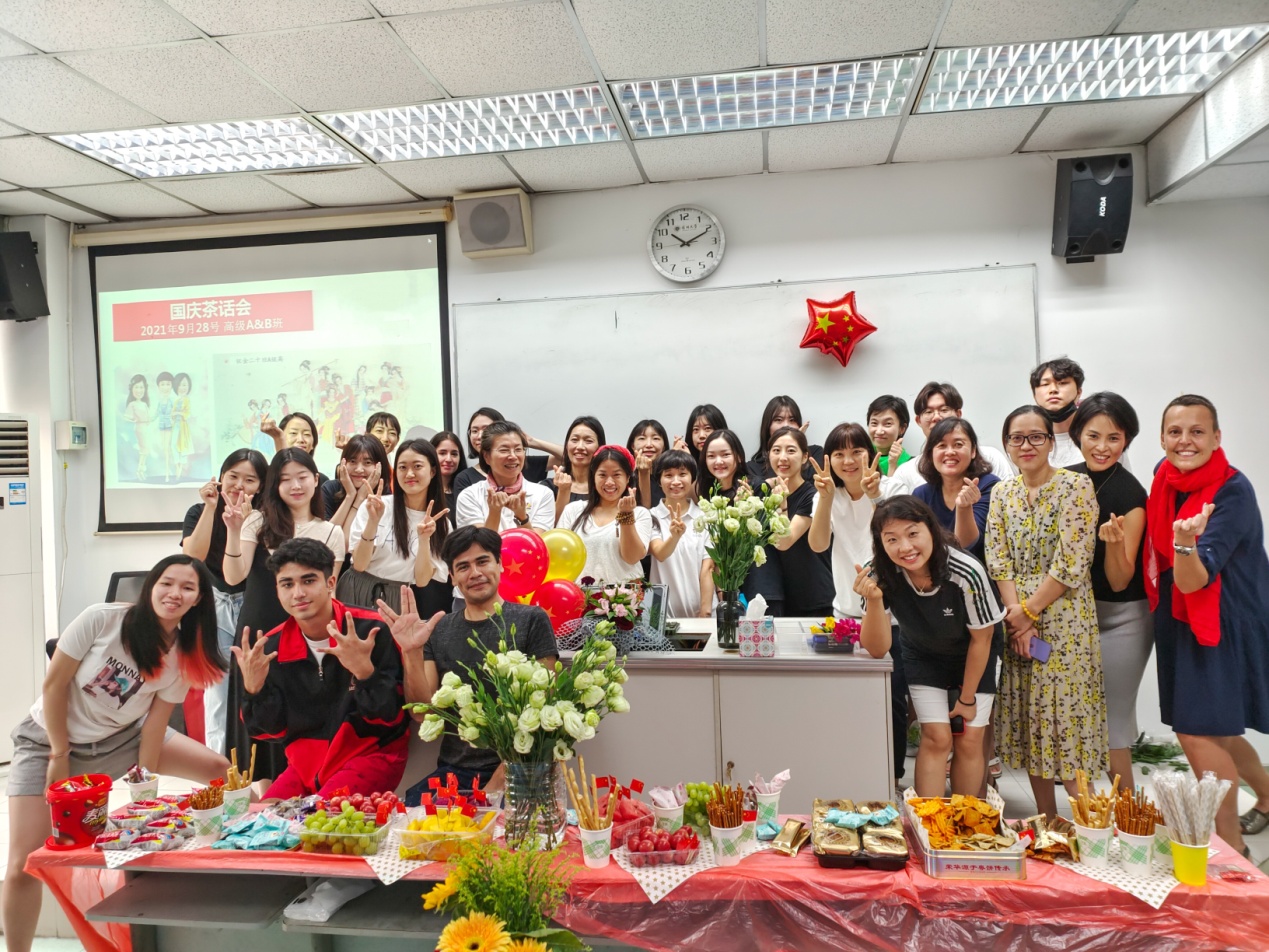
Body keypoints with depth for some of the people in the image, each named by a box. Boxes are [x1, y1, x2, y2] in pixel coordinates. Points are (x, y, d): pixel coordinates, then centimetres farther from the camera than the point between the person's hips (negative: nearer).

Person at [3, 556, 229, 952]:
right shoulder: (100, 619, -25)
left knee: (221, 772, -3)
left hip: (121, 739, 4)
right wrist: (60, 755, -13)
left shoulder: (184, 654, -13)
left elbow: (155, 722, -8)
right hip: (49, 739, -4)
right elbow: (54, 685, -18)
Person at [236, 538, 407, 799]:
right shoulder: (272, 647, 0)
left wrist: (365, 671, -31)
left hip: (372, 754, -5)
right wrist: (253, 689, -13)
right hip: (307, 763, 5)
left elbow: (392, 717, -13)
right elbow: (271, 729, 6)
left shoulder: (371, 630, -14)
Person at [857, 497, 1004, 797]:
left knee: (969, 741, 2)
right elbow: (877, 649, -27)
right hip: (924, 657, 1)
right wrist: (874, 600, -45)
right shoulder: (880, 574, -31)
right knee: (937, 738, -6)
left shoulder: (967, 573, -36)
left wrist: (967, 698, -5)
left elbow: (981, 639, -18)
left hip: (973, 658, -1)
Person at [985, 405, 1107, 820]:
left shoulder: (1076, 486, -6)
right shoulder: (1002, 493, 9)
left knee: (1067, 718, -4)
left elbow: (1071, 561, -13)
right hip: (1017, 620, 5)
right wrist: (1016, 613, -10)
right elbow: (997, 560, 2)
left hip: (1064, 621, -5)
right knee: (1030, 721, 9)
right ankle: (1046, 817, 22)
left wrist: (1030, 610, -12)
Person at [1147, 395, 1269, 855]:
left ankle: (1232, 848, 9)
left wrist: (1186, 542, -45)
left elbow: (1194, 580, -28)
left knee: (1197, 730, -7)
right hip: (1180, 618, 7)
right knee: (1214, 728, 19)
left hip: (1225, 622, -7)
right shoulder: (1165, 475, -1)